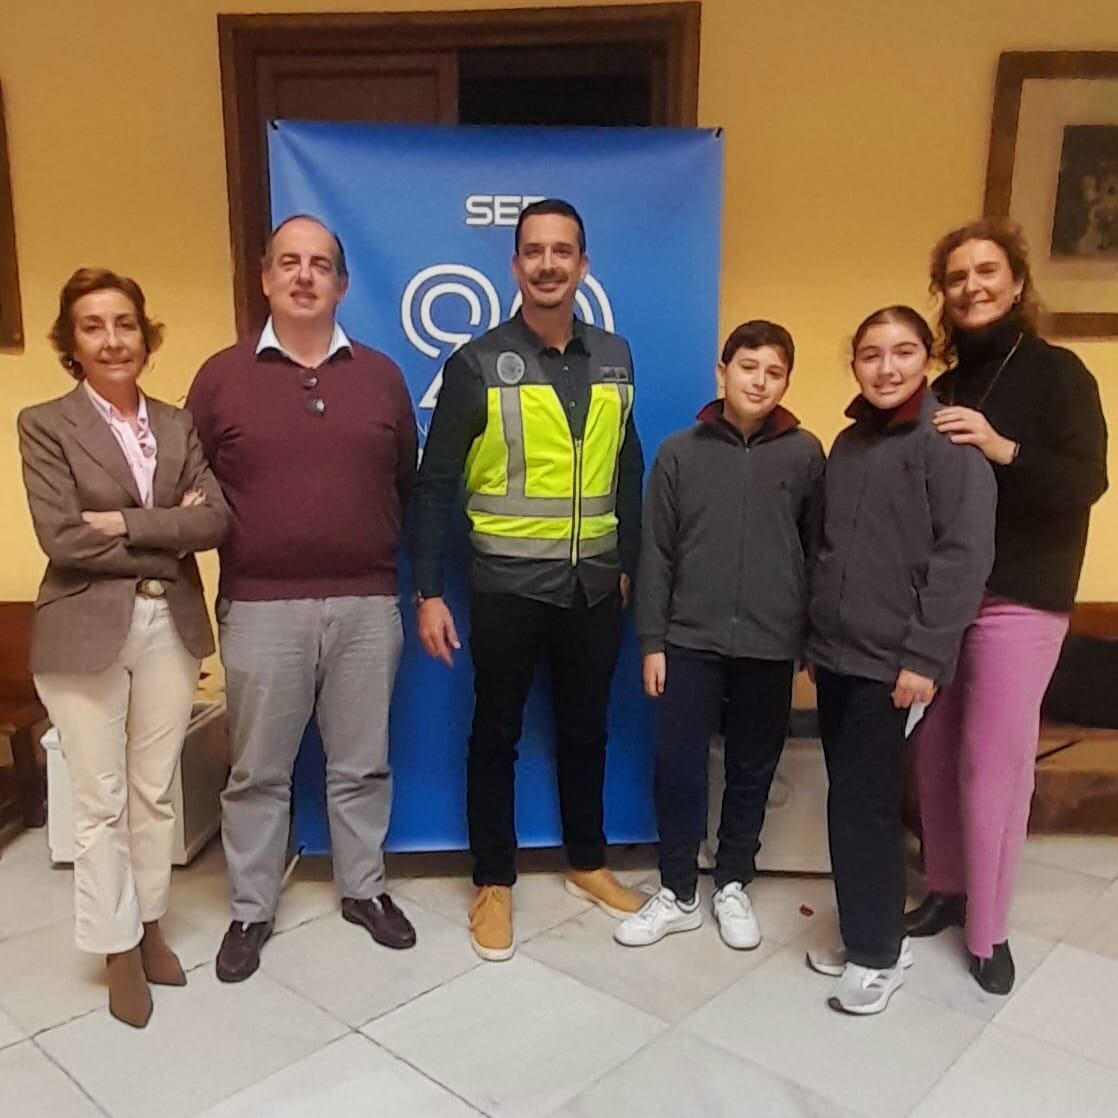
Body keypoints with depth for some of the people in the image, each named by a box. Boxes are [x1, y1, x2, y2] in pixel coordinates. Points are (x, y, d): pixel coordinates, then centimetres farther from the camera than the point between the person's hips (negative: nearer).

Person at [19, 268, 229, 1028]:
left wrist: (125, 523, -15)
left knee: (155, 792, 14)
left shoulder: (179, 424, 8)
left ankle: (151, 927, 31)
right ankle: (119, 951, 24)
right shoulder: (45, 425, -3)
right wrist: (170, 533, -10)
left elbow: (217, 519, -5)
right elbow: (61, 538, -13)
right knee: (100, 802, 7)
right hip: (85, 632, -3)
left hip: (170, 625, 3)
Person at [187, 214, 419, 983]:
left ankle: (365, 889, 32)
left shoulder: (380, 375, 7)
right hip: (262, 606, -1)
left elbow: (407, 484, 11)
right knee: (258, 770, 11)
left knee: (363, 764, 13)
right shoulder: (221, 376, 2)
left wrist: (407, 572, 8)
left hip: (367, 602, 2)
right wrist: (230, 545, 0)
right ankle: (251, 910, 28)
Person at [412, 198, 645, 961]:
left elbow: (627, 471, 12)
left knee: (585, 730, 17)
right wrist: (428, 591, -10)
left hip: (595, 585, 4)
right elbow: (435, 485, -7)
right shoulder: (478, 365, -8)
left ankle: (589, 862, 37)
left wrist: (630, 563, 11)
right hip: (508, 586, -3)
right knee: (496, 736, 10)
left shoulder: (614, 360, 5)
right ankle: (494, 882, 27)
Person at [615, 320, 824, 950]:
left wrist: (814, 636, 3)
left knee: (753, 770, 11)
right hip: (691, 640, 0)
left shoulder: (805, 454, 1)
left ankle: (733, 887, 30)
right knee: (678, 764, 3)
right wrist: (652, 641, -1)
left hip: (770, 645, 0)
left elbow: (818, 551, 4)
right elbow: (657, 555, 2)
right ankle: (678, 894, 20)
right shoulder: (681, 452, 1)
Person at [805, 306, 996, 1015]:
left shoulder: (948, 443, -9)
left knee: (865, 805, 0)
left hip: (893, 662, -7)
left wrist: (925, 656, -19)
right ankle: (866, 935, 29)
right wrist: (816, 635, 14)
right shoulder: (850, 442, 13)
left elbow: (965, 557, -16)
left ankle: (878, 952, 18)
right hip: (837, 655, 7)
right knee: (848, 802, 13)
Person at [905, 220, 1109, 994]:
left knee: (993, 767, -1)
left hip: (1018, 601, -5)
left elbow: (1086, 482, -15)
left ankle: (989, 930, 15)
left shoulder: (1055, 372, -3)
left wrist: (1004, 449, -29)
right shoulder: (947, 385, 12)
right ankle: (947, 889, 28)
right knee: (938, 755, 9)